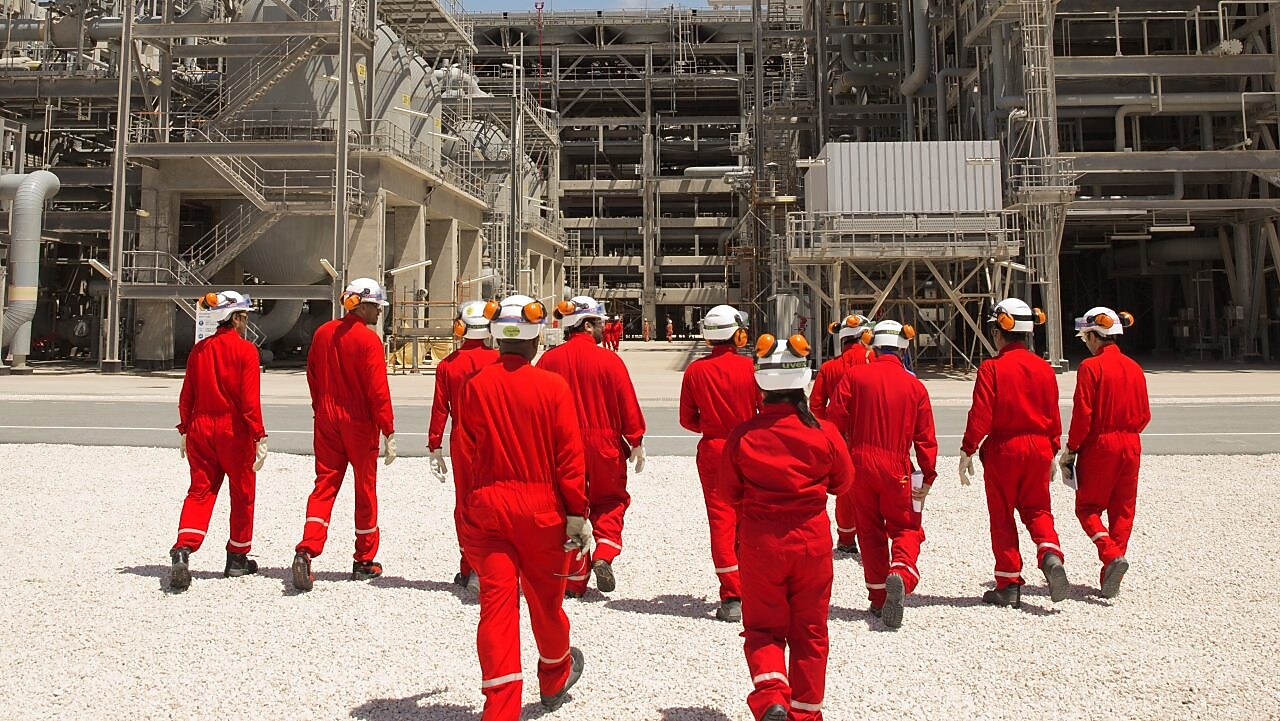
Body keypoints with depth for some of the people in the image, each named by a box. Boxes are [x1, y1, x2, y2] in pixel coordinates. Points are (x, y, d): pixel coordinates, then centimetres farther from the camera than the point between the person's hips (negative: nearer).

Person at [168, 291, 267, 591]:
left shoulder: (199, 349, 5)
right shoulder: (245, 350, -10)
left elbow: (187, 395, 8)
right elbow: (250, 399, -14)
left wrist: (185, 431, 17)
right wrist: (259, 436, -11)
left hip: (201, 428, 4)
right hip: (234, 431, -4)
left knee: (200, 491, 7)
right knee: (242, 493, 10)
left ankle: (182, 550, -13)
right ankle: (237, 558, 20)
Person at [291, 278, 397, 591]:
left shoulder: (322, 333, 5)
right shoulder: (368, 339, -14)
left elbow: (312, 378, 11)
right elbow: (378, 389, -16)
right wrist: (389, 433, -13)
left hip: (327, 420, 5)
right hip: (360, 424, -5)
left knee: (325, 485, 7)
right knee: (365, 489, 8)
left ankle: (306, 550, -11)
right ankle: (364, 562, 17)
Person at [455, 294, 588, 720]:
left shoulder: (476, 386, -3)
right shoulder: (553, 387, -9)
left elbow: (467, 454, 3)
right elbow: (569, 456, -9)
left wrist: (468, 512, 14)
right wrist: (578, 514, -3)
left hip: (487, 508, 1)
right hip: (542, 510, -1)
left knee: (496, 603, 2)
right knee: (545, 599, 17)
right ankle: (555, 678, 41)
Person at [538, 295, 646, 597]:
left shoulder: (549, 360, -2)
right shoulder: (609, 360, -9)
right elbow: (628, 406, -6)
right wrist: (636, 443, 7)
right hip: (604, 445, -2)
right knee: (610, 500, 19)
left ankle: (575, 581, 14)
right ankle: (603, 556, -1)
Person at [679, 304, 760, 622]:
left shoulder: (695, 370, -5)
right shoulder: (751, 368, -9)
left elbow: (687, 420, 0)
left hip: (711, 452, 0)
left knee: (721, 521, 2)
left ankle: (732, 598, -2)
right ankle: (742, 588, 24)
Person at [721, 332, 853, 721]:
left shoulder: (742, 435, -13)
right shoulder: (824, 432, -11)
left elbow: (730, 494, -2)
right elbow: (842, 482, 6)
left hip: (760, 543, -1)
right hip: (812, 542, 1)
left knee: (762, 628, 14)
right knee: (810, 631, 16)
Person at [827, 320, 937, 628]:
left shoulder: (854, 377, -2)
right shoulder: (915, 386, 0)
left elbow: (836, 423, -4)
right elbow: (926, 437, 2)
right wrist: (928, 476, 9)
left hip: (860, 464, 1)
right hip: (896, 469, 0)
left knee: (870, 530, 13)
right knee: (905, 528, 11)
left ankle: (879, 597, 16)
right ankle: (901, 574, -19)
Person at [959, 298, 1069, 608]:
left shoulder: (992, 368, -10)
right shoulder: (1043, 367, 4)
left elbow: (980, 414, -15)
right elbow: (1053, 415, 8)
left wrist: (967, 452, -9)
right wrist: (1052, 453, 17)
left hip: (1003, 449, -4)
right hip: (1039, 448, 4)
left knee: (1002, 516, 7)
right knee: (1036, 509, 17)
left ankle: (1008, 585, 10)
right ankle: (1050, 555, -10)